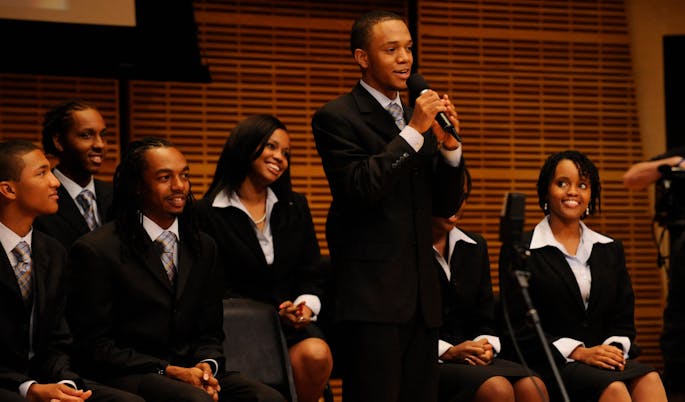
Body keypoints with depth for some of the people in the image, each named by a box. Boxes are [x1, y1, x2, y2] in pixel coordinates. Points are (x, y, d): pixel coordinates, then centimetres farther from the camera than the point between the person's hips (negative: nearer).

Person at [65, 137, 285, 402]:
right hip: (128, 377, -6)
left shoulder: (203, 247, 14)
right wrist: (169, 370, -15)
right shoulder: (96, 251, -5)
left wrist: (207, 365, -6)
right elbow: (95, 347, -6)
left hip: (190, 370, 6)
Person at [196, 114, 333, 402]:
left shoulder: (295, 207, 16)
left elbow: (310, 273, 14)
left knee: (316, 354, -30)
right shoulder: (209, 213, 0)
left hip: (293, 323, 4)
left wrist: (305, 305, -9)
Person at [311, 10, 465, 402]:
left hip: (421, 295, 7)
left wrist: (449, 144, -2)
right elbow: (360, 189, -16)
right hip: (372, 293, -7)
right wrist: (413, 132, -15)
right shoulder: (337, 117, -2)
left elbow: (445, 204, 15)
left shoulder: (419, 117, 18)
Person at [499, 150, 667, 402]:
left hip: (604, 361, 4)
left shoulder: (610, 250, 20)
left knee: (648, 379, -31)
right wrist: (579, 353, -13)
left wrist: (615, 349, -6)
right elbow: (518, 328, -2)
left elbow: (624, 321, 17)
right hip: (550, 367, -4)